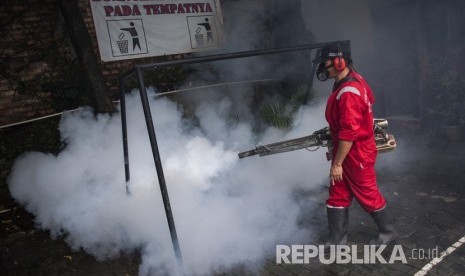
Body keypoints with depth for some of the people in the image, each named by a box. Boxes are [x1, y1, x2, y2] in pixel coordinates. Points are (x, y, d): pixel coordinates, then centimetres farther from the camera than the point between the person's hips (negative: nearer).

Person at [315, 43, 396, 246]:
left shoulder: (348, 93, -28)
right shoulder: (353, 79, 3)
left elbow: (348, 134, -28)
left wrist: (337, 163, -22)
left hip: (356, 153, -9)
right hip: (345, 150, 9)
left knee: (368, 195, 10)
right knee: (338, 195, 13)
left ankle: (388, 232, 34)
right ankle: (337, 240, 25)